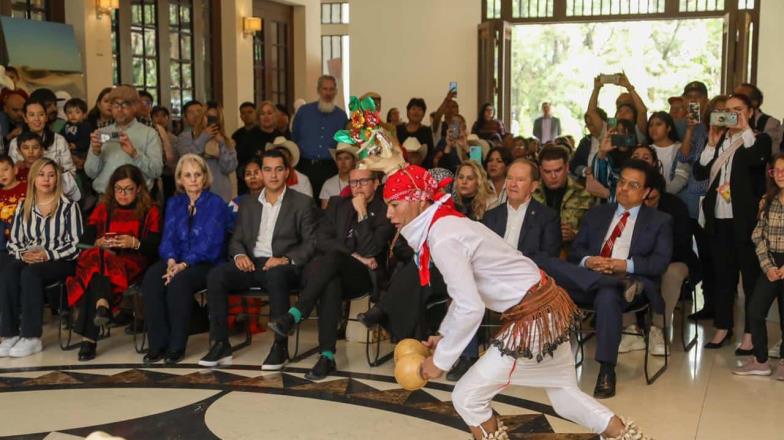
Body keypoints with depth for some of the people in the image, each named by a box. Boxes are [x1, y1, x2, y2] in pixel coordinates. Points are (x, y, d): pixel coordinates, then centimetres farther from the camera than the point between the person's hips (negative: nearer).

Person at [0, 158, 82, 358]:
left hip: (60, 262, -4)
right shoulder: (23, 207, 15)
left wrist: (48, 255, -16)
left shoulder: (68, 206, 1)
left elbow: (76, 244, -5)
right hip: (27, 260, 4)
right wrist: (23, 254, -10)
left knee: (30, 273, -35)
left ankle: (32, 337, -31)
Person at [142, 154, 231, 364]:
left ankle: (177, 346, -23)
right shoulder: (174, 203, 16)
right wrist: (171, 261, -16)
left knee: (179, 282, -35)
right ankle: (157, 344, -23)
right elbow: (168, 238, 6)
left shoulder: (216, 203, 0)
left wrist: (184, 264, -23)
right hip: (176, 261, 4)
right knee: (151, 279, -27)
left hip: (206, 263, -4)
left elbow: (210, 243, -11)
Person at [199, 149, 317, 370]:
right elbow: (236, 239, 18)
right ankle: (220, 345, -20)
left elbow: (311, 243, 0)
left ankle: (280, 346, -27)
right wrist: (239, 255, -6)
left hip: (282, 267, -4)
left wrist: (286, 259, -17)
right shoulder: (247, 203, 20)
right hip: (251, 263, 4)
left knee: (275, 276, -39)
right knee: (216, 275, -25)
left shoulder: (302, 203, 8)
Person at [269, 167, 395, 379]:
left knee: (332, 257, -35)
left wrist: (362, 213, -10)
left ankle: (294, 315, -40)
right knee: (331, 283, -36)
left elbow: (370, 250, -8)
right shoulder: (337, 204, 16)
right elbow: (321, 240, 3)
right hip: (334, 271, 3)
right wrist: (354, 255, -9)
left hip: (365, 276, -3)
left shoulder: (385, 211, 3)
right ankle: (327, 356, -39)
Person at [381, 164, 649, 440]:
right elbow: (465, 291, 17)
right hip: (547, 305, 10)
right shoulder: (446, 224, 8)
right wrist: (443, 335, 15)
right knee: (566, 397, 23)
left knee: (467, 397, 0)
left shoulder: (442, 238, -22)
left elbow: (471, 309, -27)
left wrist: (441, 360, -17)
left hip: (534, 317, -10)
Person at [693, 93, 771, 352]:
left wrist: (745, 129, -14)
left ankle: (751, 332, 6)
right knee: (723, 274, 12)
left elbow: (756, 159, -23)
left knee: (751, 275, 1)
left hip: (745, 219, -4)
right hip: (718, 218, 5)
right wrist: (712, 144, -5)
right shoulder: (717, 140, 13)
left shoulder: (759, 140, 1)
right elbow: (699, 173, 4)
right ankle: (723, 327, 21)